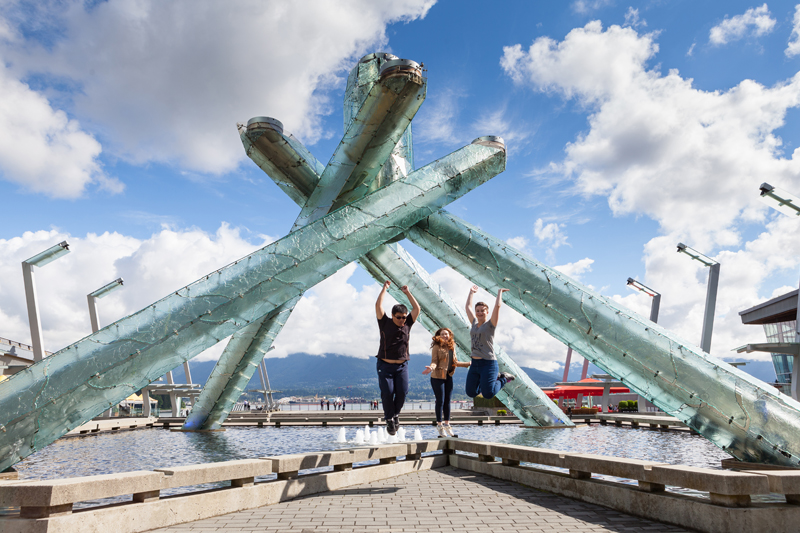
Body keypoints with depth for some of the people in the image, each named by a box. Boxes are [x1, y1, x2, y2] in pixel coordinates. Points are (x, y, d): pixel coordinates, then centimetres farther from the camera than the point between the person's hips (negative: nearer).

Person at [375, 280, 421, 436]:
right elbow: (378, 305, -8)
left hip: (402, 365, 2)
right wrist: (384, 288, -1)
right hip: (385, 365, -2)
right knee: (387, 392, -9)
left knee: (402, 391, -7)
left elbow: (417, 308, 5)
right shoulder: (385, 323, 0)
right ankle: (389, 418, 11)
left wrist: (407, 292, 8)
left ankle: (396, 413, 19)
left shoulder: (407, 324, 7)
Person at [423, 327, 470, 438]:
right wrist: (431, 368, -34)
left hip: (449, 376, 6)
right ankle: (439, 425, 10)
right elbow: (434, 361, -13)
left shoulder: (451, 347, 11)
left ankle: (446, 424, 20)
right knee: (440, 401, -2)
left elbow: (454, 362, 17)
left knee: (447, 401, 10)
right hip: (438, 376, -6)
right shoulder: (436, 347, -8)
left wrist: (469, 363, 19)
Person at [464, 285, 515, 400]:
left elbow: (498, 305, -13)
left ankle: (504, 378, 15)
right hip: (474, 364, 7)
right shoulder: (474, 323, 10)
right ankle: (495, 377, 27)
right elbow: (468, 306, 19)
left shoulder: (490, 324, -5)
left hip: (488, 364, -6)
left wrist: (500, 291, 0)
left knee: (488, 394, -13)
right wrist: (472, 292, 27)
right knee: (471, 393, 8)